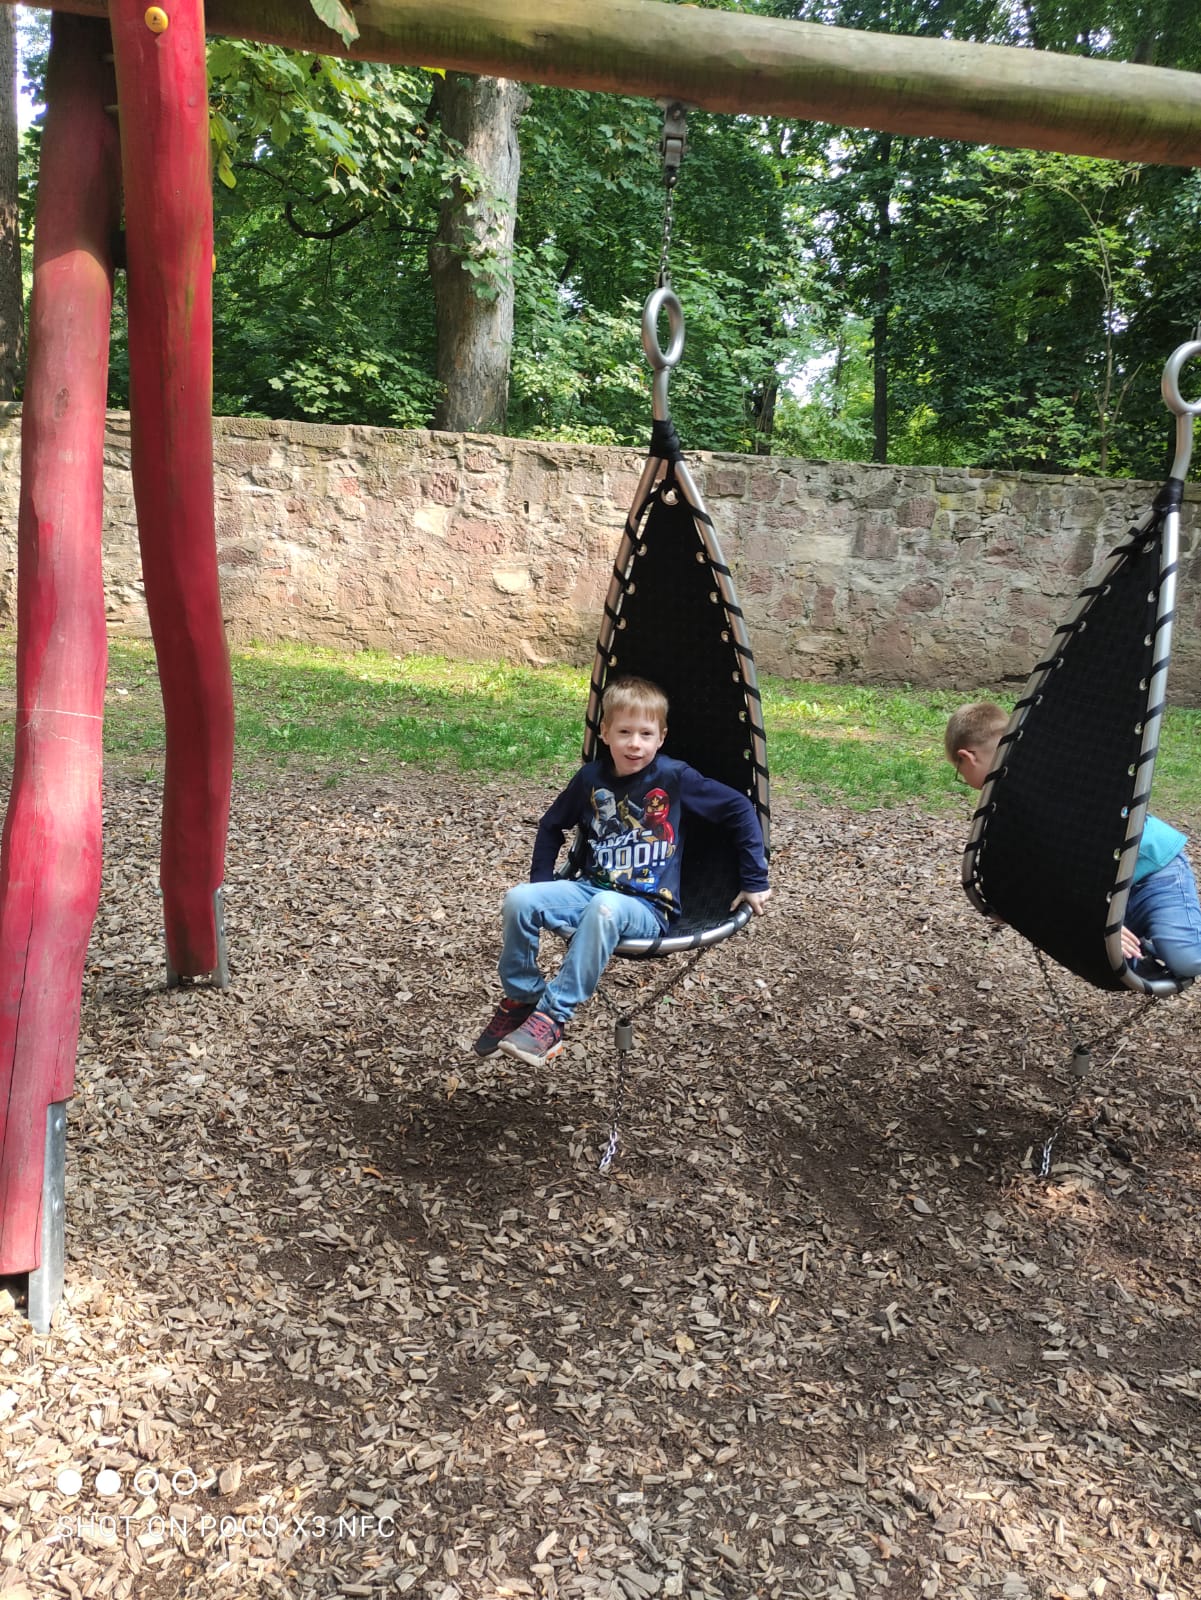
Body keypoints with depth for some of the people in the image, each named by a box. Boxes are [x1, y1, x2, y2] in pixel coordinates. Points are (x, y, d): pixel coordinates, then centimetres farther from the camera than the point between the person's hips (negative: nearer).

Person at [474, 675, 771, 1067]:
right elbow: (551, 825, 21)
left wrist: (754, 882, -1)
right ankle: (520, 999, 0)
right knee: (519, 900, -21)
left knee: (605, 908, -39)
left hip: (647, 910, -4)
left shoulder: (675, 778, -7)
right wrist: (541, 883, 15)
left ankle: (553, 1015, -31)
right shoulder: (591, 777, 4)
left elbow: (740, 809, -3)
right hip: (590, 889, 4)